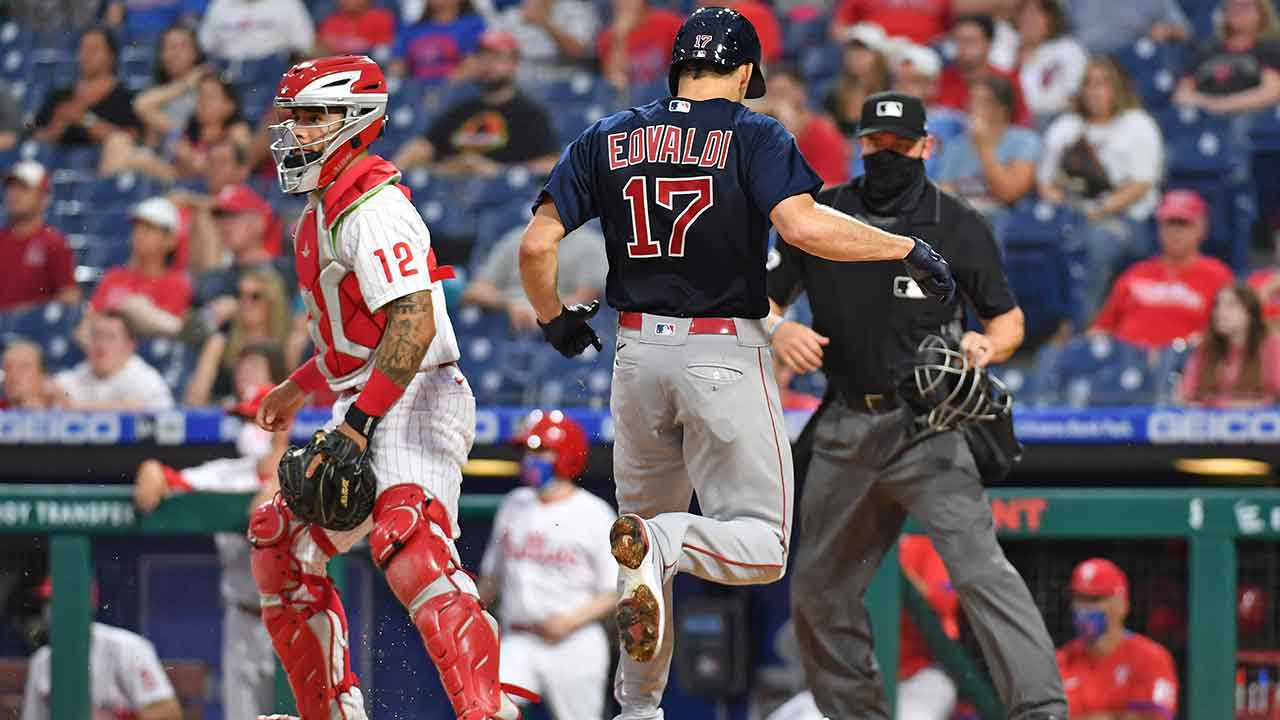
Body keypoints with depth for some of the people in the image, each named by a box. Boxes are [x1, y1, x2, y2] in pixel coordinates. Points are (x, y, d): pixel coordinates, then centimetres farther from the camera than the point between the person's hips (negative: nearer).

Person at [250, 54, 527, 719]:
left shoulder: (372, 209, -15)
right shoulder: (322, 214, 18)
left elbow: (413, 323, -25)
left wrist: (359, 421, -29)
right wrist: (298, 389, 40)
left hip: (412, 402, -11)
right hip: (365, 409, 11)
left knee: (410, 546, -30)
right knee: (281, 545, 17)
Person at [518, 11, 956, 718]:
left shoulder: (607, 139, 7)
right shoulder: (754, 136, -4)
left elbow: (536, 243, 1)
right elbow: (802, 224, -21)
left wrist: (553, 318, 19)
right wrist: (906, 248, -10)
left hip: (638, 353, 4)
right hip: (726, 357, -4)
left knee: (646, 516, 21)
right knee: (761, 545, -1)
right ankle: (665, 545, -31)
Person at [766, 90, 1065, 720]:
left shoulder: (959, 228, 1)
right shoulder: (817, 218, 7)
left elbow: (1009, 319, 9)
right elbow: (759, 298, 11)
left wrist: (987, 346, -15)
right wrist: (777, 330, -12)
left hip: (926, 425, -4)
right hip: (844, 428, 5)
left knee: (978, 567, -21)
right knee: (818, 588, 11)